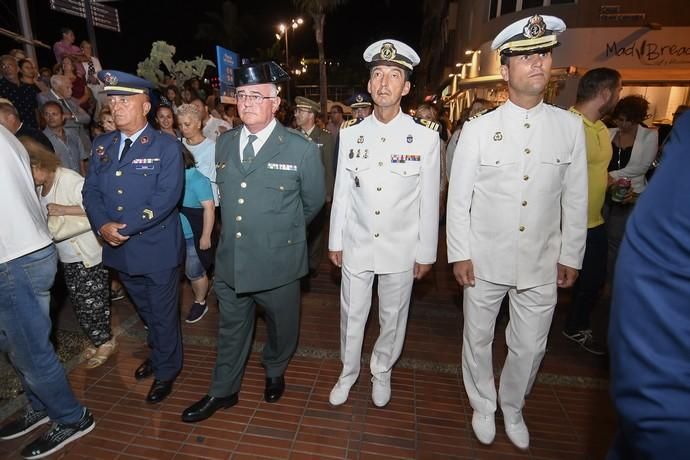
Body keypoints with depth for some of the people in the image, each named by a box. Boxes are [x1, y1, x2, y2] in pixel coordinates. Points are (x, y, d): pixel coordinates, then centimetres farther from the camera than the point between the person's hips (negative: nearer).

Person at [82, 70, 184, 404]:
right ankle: (159, 354, 46)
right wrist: (103, 226, -12)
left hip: (157, 249, -5)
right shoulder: (101, 145, 8)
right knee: (146, 312, 23)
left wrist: (126, 228, -21)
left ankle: (166, 370, 31)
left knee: (163, 314, 10)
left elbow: (167, 197, -19)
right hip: (119, 250, 6)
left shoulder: (166, 147, -10)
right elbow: (91, 191, 6)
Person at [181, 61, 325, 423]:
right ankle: (223, 392, 42)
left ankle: (274, 373, 50)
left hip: (278, 264, -3)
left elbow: (313, 202, 1)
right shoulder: (224, 143, 3)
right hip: (230, 261, 4)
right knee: (231, 329, 20)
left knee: (281, 326, 19)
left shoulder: (301, 149, -13)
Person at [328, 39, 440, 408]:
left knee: (393, 318, 16)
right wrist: (335, 241, 6)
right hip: (356, 245, 2)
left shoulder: (426, 135, -8)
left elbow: (429, 199, -5)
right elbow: (341, 191, 2)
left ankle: (381, 371, 43)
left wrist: (426, 253, -2)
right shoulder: (350, 132, -2)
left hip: (400, 249, -1)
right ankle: (348, 371, 41)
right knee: (351, 314, 16)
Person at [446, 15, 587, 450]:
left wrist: (571, 256, 6)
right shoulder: (478, 129, -6)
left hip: (542, 265, 2)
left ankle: (512, 407, 43)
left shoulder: (571, 126, 1)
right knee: (479, 339, 14)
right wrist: (459, 254, -6)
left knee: (530, 347, 15)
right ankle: (483, 406, 40)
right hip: (485, 261, -1)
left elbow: (575, 199, 5)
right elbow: (459, 198, -5)